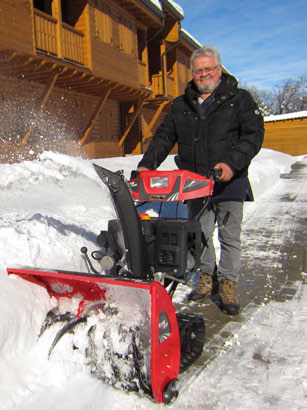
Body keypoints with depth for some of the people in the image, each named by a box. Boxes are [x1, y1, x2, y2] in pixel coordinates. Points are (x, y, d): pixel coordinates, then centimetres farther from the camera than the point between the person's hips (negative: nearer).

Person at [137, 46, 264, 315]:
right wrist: (147, 164, -2)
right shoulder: (181, 105, 14)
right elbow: (164, 137, 13)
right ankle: (207, 277, 25)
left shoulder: (239, 99, 3)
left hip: (230, 182, -3)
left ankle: (228, 284, 16)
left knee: (229, 235, 3)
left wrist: (232, 163, -22)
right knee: (200, 233, 8)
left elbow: (254, 134, -6)